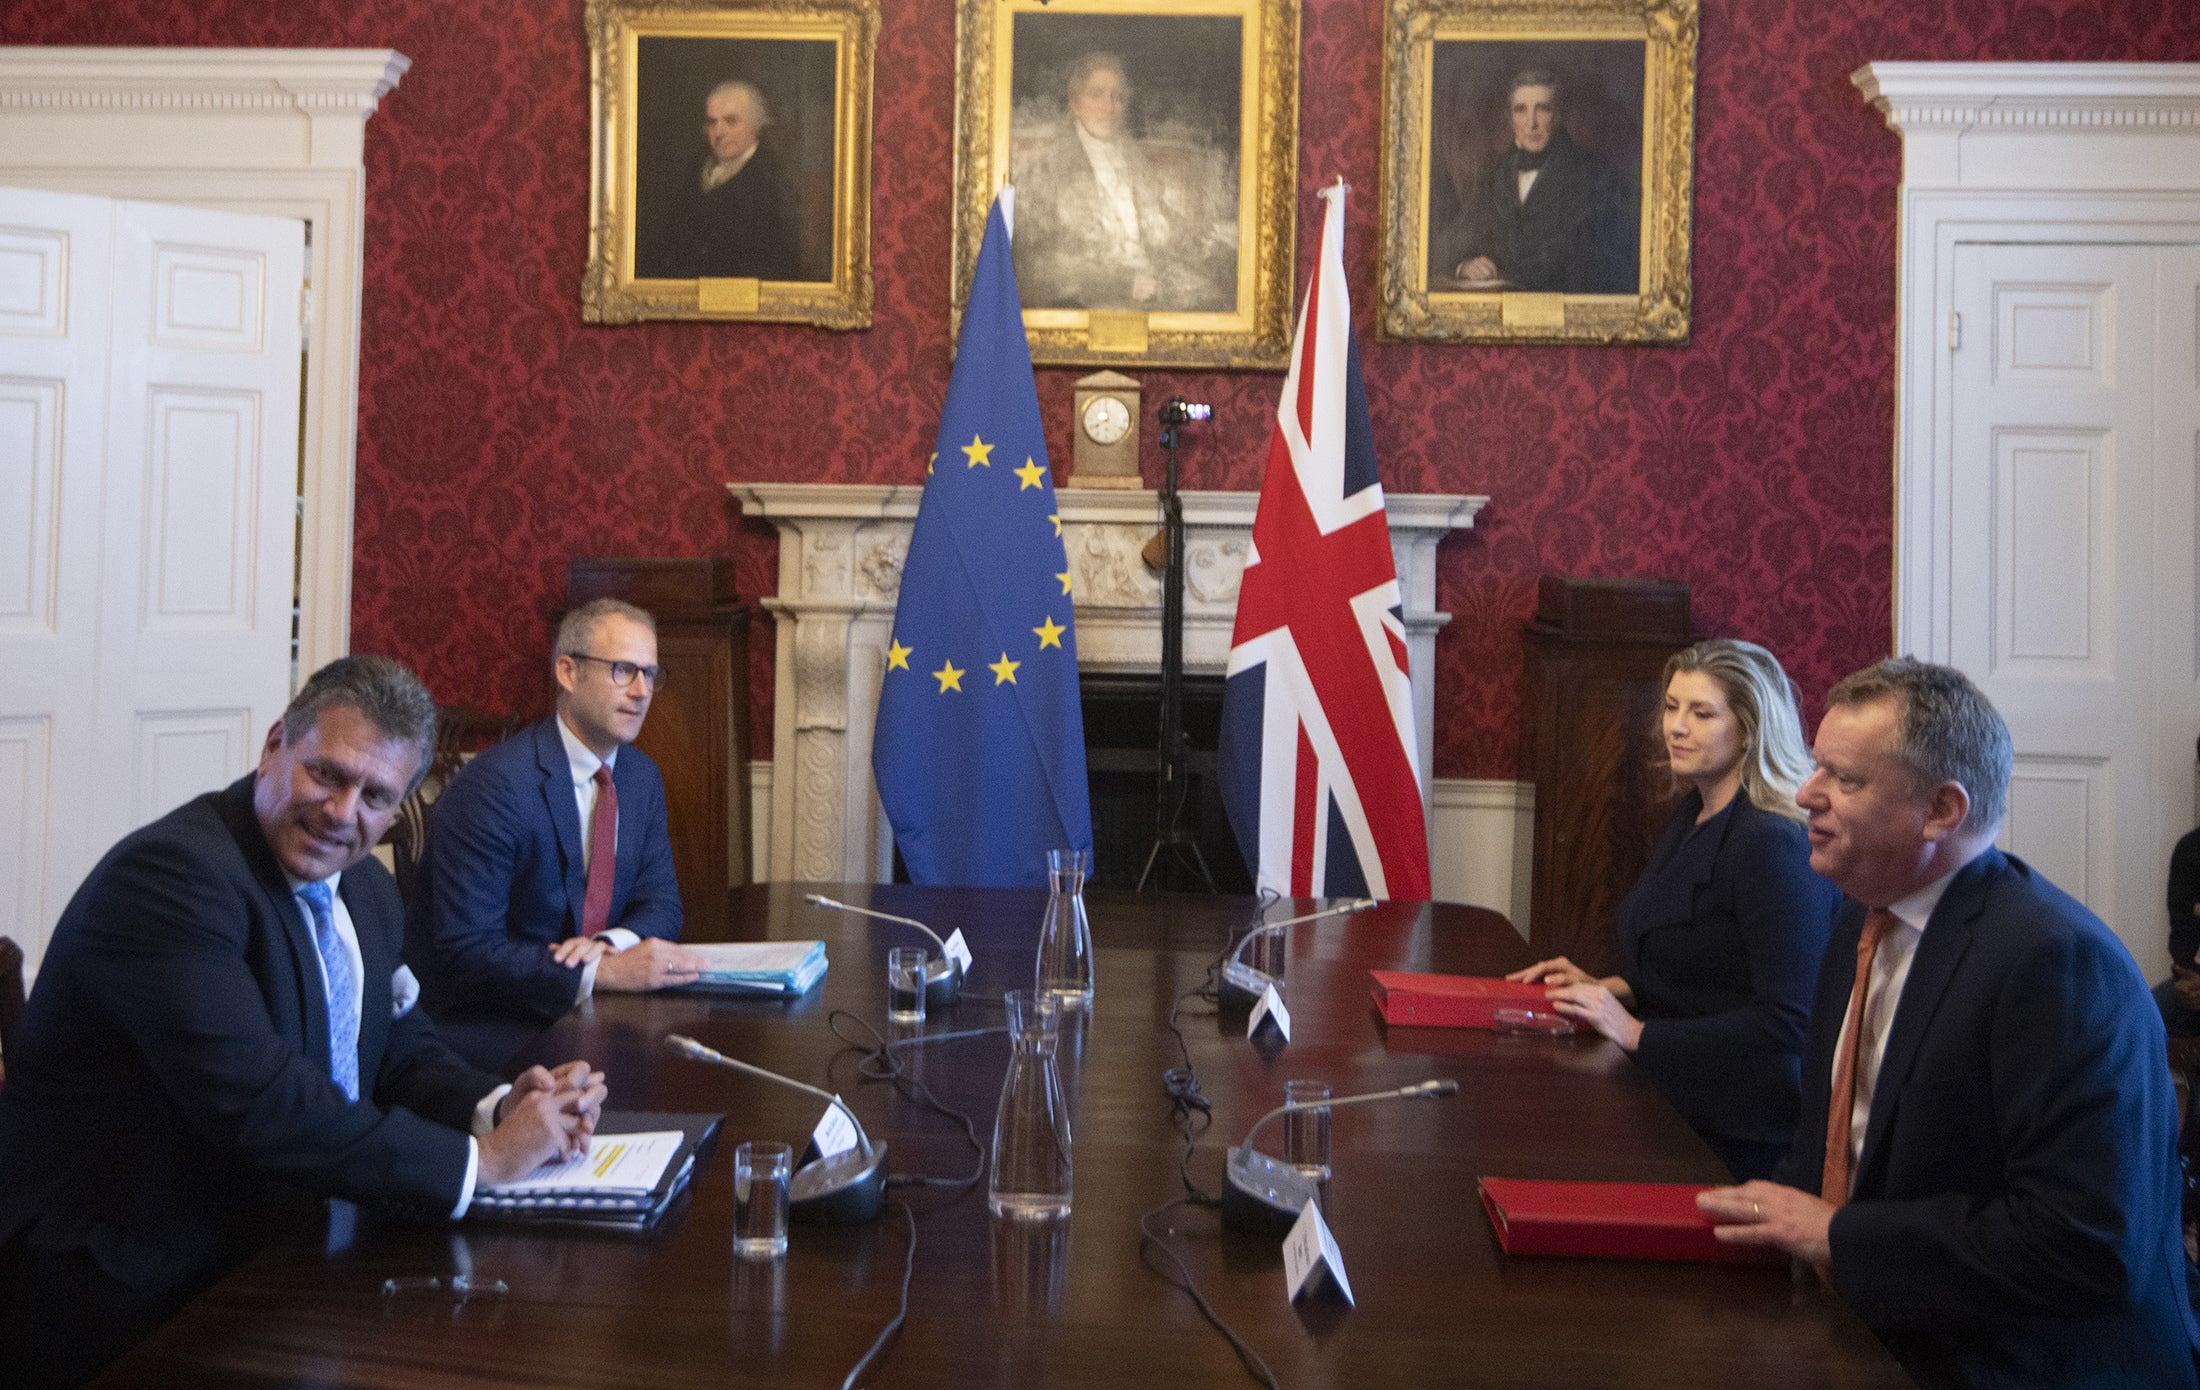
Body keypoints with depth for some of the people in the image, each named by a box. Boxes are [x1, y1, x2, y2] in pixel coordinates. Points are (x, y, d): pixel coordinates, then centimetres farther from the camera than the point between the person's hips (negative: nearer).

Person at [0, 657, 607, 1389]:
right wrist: (479, 1160, -23)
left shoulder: (366, 889, 8)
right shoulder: (172, 871, -21)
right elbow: (255, 1102, -29)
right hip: (129, 1295, -8)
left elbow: (404, 1051, 14)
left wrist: (498, 1108, -8)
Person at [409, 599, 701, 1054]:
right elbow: (467, 952, -23)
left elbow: (660, 901, 10)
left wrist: (613, 944, -14)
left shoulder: (642, 776, 9)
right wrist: (602, 972, -32)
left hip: (585, 1012, 8)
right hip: (480, 1026, -7)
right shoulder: (491, 786, -18)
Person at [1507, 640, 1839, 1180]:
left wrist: (1639, 1034, -18)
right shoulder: (1693, 815, 11)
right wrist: (1610, 988, 7)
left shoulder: (1772, 843, -18)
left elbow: (1787, 1023, -21)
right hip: (1668, 1098, 8)